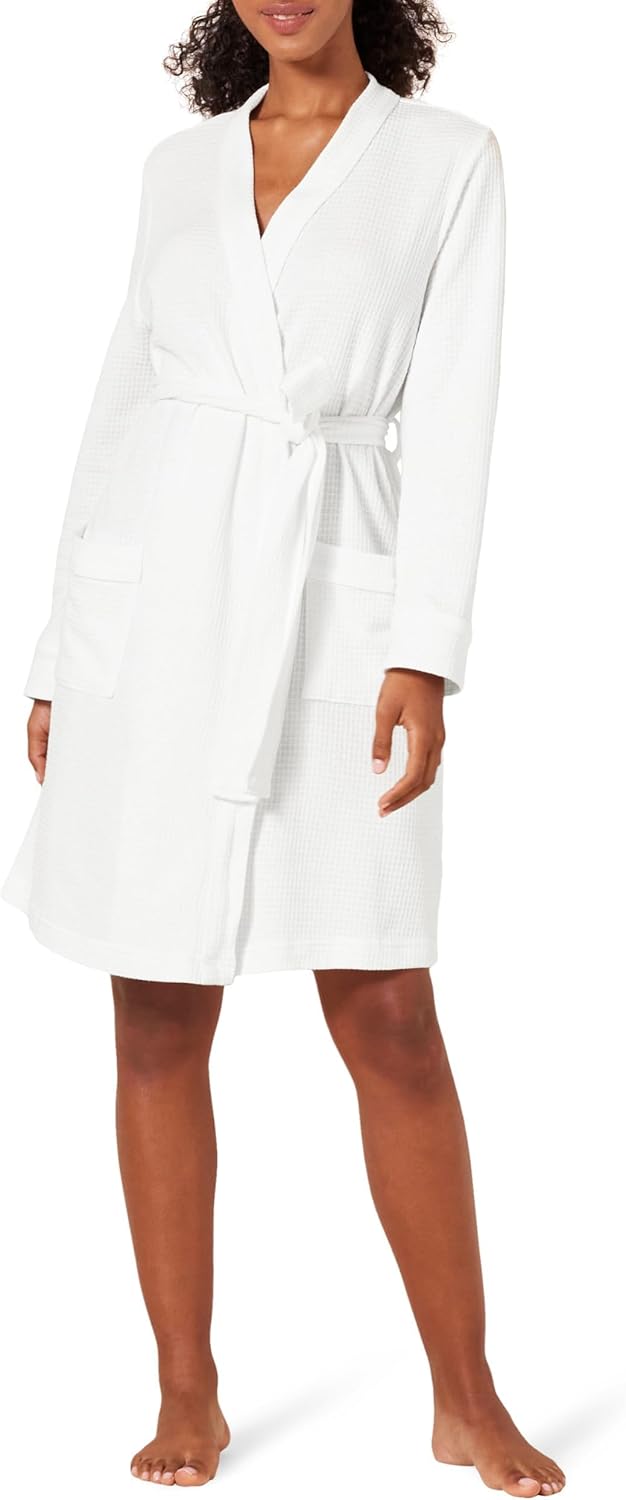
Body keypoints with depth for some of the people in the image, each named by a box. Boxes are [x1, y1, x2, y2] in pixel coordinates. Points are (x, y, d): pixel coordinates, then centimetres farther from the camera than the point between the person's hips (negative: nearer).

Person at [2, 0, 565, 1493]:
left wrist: (424, 657, -14)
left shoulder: (451, 157, 5)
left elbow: (453, 413, -4)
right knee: (160, 1023, 3)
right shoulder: (179, 165, 13)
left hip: (329, 606, -2)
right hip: (156, 602, 3)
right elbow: (121, 411, 14)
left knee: (392, 1024, -2)